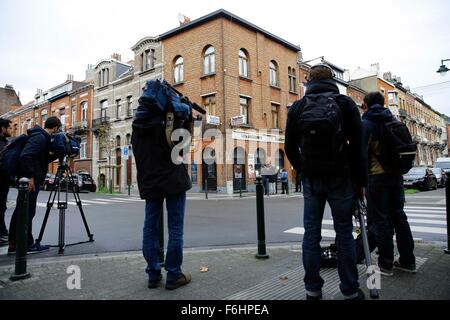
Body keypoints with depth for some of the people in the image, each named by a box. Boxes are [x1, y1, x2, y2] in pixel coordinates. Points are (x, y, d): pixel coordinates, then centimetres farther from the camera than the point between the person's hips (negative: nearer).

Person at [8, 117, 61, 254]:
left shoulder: (42, 137, 15)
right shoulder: (40, 137, -14)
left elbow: (43, 159, 22)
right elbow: (25, 156, -25)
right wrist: (30, 176, -23)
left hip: (30, 179, 10)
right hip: (30, 180, -10)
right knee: (28, 212, -3)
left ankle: (14, 245, 19)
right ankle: (28, 245, 5)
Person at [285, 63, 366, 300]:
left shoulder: (297, 107, 5)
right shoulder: (345, 103, 2)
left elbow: (290, 147, 5)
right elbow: (358, 146, -1)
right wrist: (360, 180, 4)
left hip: (311, 180, 1)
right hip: (340, 178, -1)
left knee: (311, 233, 7)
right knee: (344, 234, 7)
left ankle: (312, 289, 14)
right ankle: (350, 291, 15)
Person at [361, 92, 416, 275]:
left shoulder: (366, 124, -7)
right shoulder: (392, 121, 15)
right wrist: (397, 169, 21)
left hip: (377, 175, -7)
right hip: (397, 174, 7)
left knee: (379, 220, 0)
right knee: (398, 216, 15)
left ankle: (385, 265, 7)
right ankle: (408, 261, 22)